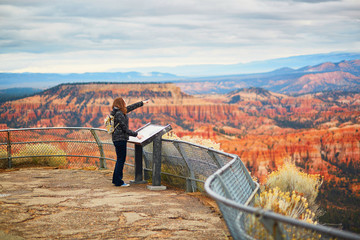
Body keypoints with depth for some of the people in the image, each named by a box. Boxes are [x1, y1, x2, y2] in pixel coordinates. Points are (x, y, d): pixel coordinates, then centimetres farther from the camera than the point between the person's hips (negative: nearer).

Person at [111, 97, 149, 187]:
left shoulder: (120, 112, 11)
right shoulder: (119, 114, -17)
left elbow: (131, 107, 25)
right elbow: (125, 129, -17)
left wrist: (142, 103, 34)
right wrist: (136, 134, -9)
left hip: (118, 139, 10)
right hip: (120, 139, -10)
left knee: (120, 159, 16)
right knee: (121, 160, -5)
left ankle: (115, 179, 22)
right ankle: (118, 182, 0)